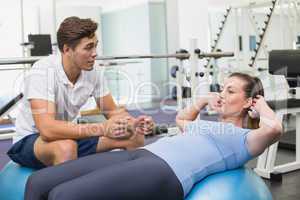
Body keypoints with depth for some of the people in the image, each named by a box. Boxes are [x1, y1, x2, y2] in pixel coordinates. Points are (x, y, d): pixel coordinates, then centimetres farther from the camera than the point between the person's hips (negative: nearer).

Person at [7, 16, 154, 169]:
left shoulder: (94, 72, -10)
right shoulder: (43, 71, -28)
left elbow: (111, 111, -1)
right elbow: (47, 129, -37)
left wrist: (133, 123, -23)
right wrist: (102, 128, -42)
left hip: (69, 135, 6)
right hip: (29, 140, -5)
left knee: (134, 137, -7)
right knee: (66, 147, -40)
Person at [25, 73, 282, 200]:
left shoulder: (246, 139, 9)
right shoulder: (210, 125, 33)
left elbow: (274, 128, -13)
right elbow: (181, 119, 53)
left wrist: (260, 102, 6)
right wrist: (206, 99, 41)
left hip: (165, 172, -9)